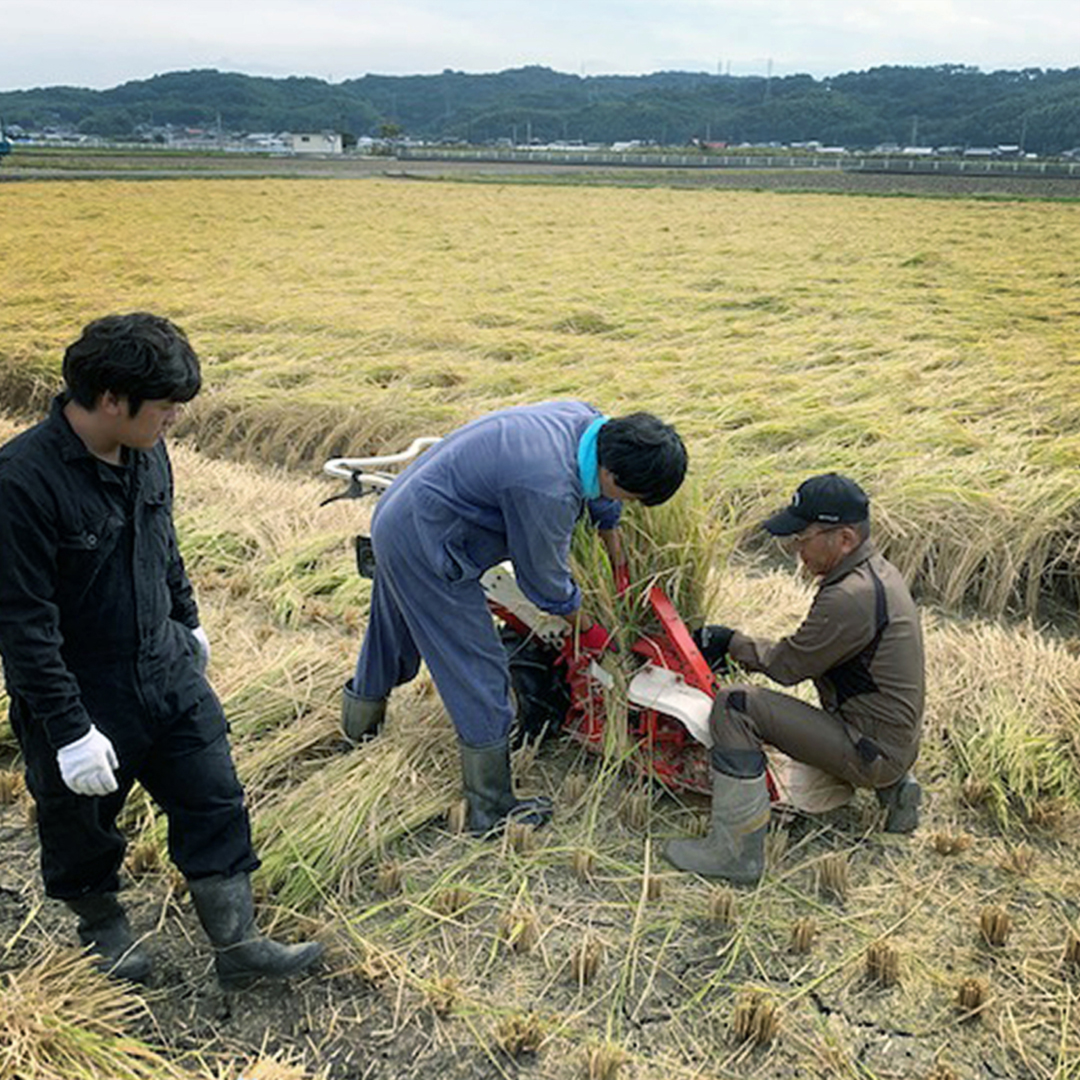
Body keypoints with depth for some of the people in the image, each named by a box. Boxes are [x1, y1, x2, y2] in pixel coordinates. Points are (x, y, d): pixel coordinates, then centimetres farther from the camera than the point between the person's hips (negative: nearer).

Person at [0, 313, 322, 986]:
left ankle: (237, 943, 25)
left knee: (216, 803, 10)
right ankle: (103, 928, 45)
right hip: (81, 695, -6)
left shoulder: (147, 453, -4)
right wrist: (68, 729, -23)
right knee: (82, 825, 17)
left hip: (167, 671, 6)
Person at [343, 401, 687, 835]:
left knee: (392, 633, 31)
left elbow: (597, 495, 16)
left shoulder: (587, 421, -7)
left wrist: (615, 549, 30)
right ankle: (491, 810, 13)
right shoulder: (547, 490, -34)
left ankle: (360, 719, 58)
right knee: (480, 674, -1)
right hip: (425, 551, -9)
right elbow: (544, 579, -16)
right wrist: (586, 629, 2)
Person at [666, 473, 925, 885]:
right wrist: (738, 650, 10)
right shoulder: (876, 570, 7)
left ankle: (736, 851, -15)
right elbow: (806, 651, 15)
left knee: (733, 707, -19)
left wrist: (731, 642, 1)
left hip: (875, 751, -10)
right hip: (897, 744, 10)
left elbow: (788, 665, -14)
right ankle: (894, 787, 20)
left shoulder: (851, 598, -25)